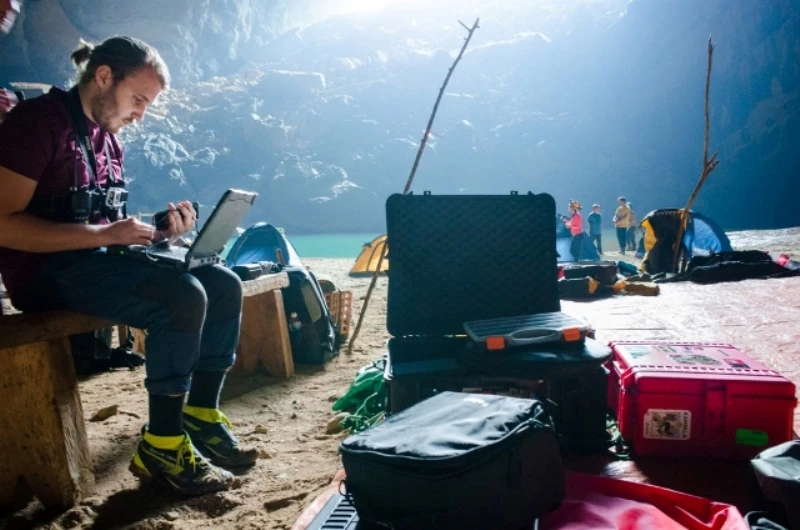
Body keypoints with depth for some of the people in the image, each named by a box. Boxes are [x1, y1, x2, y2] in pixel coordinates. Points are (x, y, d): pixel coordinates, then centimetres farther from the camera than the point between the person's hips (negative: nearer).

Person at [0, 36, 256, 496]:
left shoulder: (109, 139, 15)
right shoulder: (38, 120, -10)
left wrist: (160, 231, -1)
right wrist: (105, 235, -23)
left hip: (95, 260, 8)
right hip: (47, 270, -8)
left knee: (224, 285, -4)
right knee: (183, 296, -28)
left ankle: (201, 417, 3)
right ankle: (162, 445, -15)